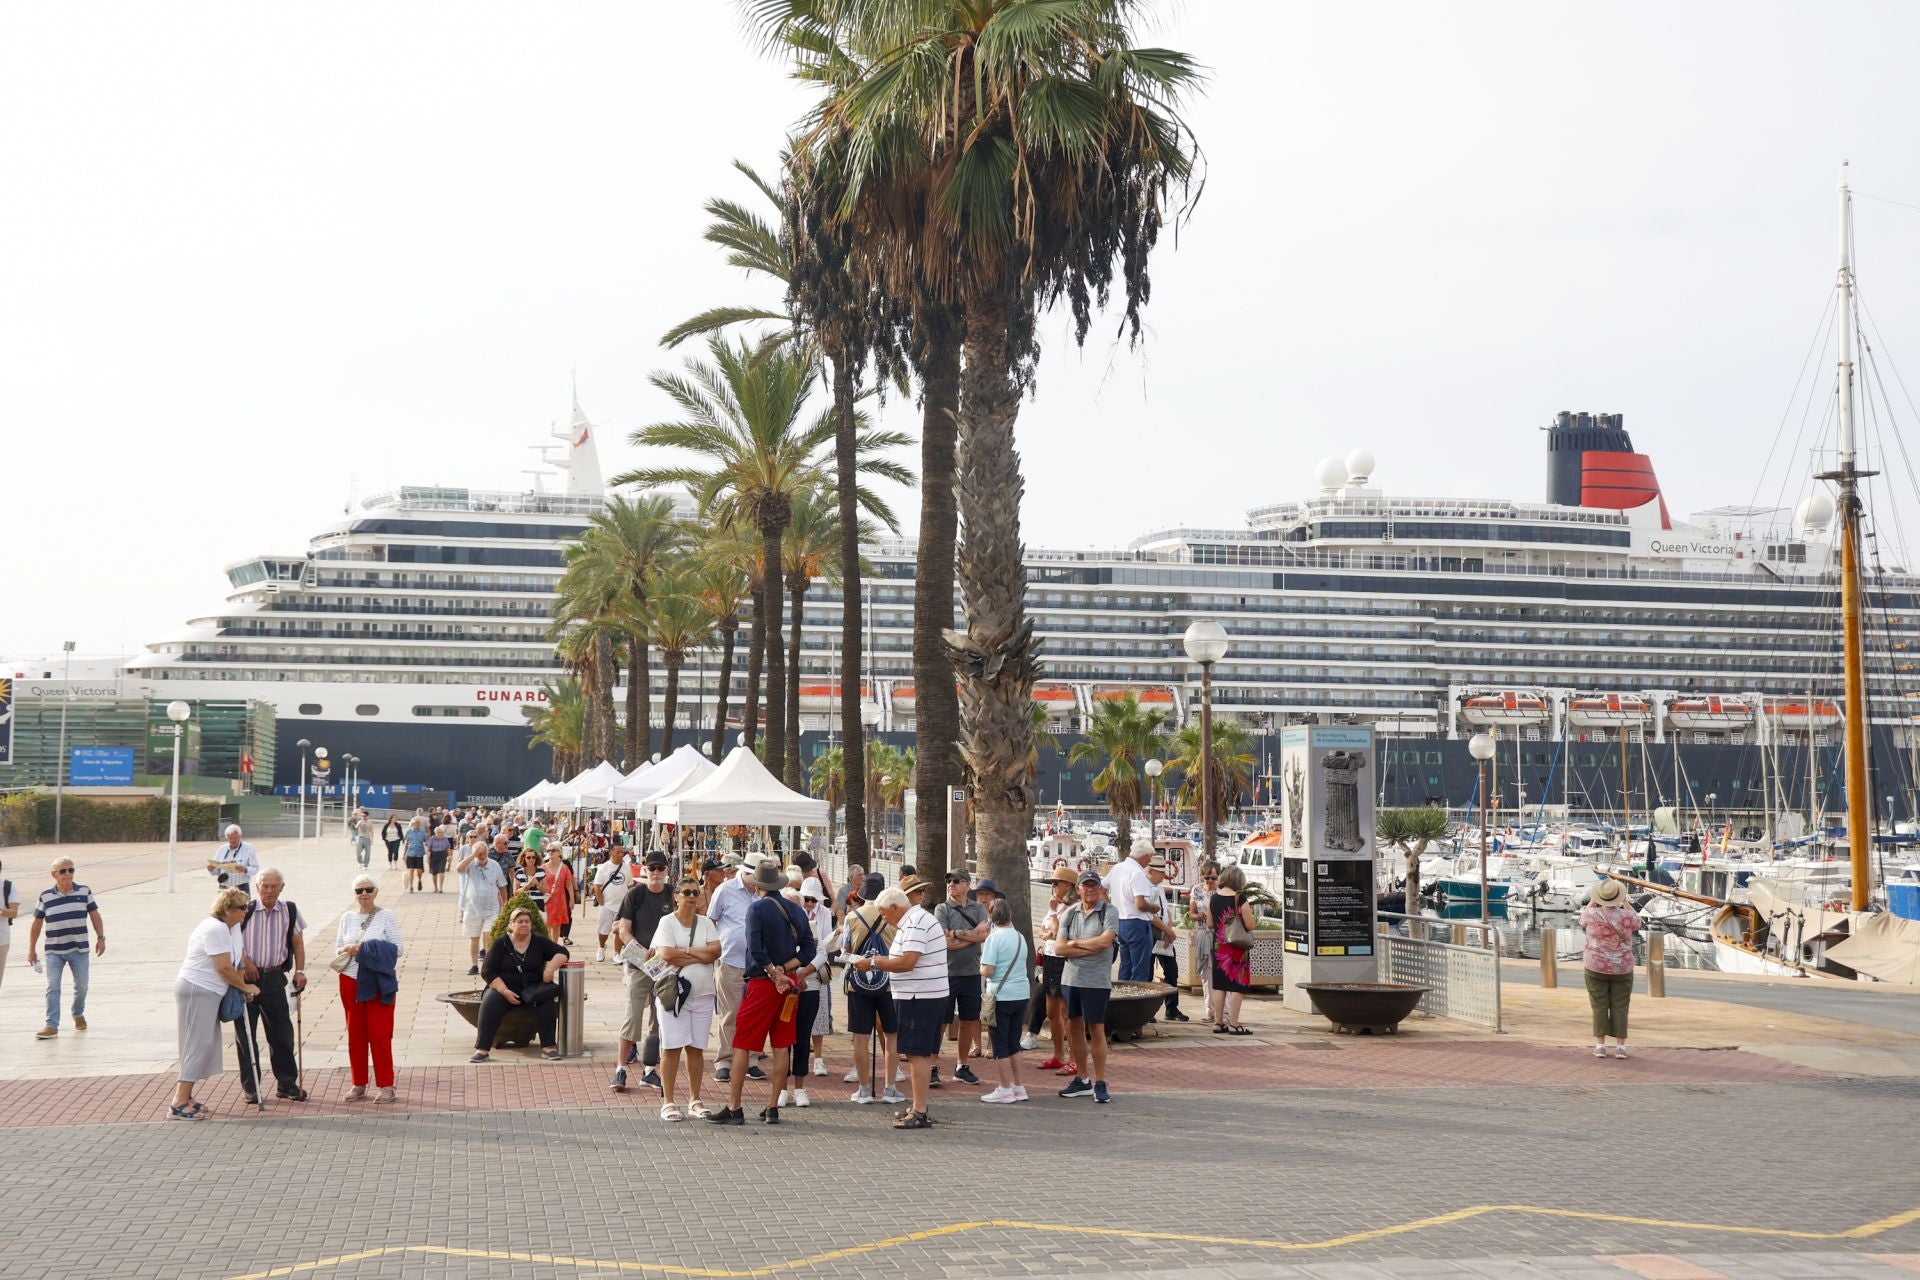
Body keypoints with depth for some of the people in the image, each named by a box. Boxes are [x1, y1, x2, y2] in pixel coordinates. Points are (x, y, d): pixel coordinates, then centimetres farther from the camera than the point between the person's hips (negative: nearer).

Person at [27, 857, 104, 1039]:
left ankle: (78, 1014, 32)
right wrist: (31, 949, 5)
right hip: (54, 951, -1)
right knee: (52, 987, -9)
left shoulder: (84, 892, 1)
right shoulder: (45, 896, 0)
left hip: (79, 950, 1)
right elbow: (37, 924, 6)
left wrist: (101, 937, -4)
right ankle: (51, 1025, -10)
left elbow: (95, 916, 6)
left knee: (81, 986, 6)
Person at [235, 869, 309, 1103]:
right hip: (247, 977, -2)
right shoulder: (245, 911, -4)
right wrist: (245, 961, -10)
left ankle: (287, 1084, 17)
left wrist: (300, 971, 0)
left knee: (282, 1032, 6)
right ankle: (250, 1087, 14)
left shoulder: (290, 912, 3)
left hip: (275, 978, 2)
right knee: (246, 1033, 4)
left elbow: (297, 941, 9)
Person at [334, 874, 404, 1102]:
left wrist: (366, 949, -16)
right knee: (355, 1035, 9)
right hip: (351, 981, 4)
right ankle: (359, 1084, 19)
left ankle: (386, 1085, 5)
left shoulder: (386, 916, -2)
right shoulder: (347, 918, 9)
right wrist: (347, 950, -11)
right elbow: (337, 948, 13)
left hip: (378, 983, -4)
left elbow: (398, 948, -7)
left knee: (380, 1034, -2)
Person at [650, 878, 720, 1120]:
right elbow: (666, 955, -15)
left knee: (695, 1048, 8)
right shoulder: (667, 922, -1)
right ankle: (668, 1102, 2)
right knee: (672, 1048, -4)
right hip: (673, 993, -3)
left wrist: (685, 951, -11)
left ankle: (694, 1100, 15)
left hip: (702, 994, 3)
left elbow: (716, 951, -4)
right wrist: (700, 956, -8)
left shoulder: (705, 923, 10)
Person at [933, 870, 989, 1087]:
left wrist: (957, 933, -12)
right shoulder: (942, 909, -2)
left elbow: (983, 935, -8)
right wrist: (972, 937, -7)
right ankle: (933, 1068, 2)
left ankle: (961, 1067, 22)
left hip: (971, 973, 4)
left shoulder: (978, 909, 8)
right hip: (947, 972, -4)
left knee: (968, 1021, 11)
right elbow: (946, 942, -12)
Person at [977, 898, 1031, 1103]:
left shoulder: (994, 938, -13)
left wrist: (981, 967, 3)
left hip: (1001, 996, -7)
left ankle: (1006, 1089, 7)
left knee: (999, 1044, 4)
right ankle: (1018, 1087, 19)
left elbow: (987, 971, -17)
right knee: (1013, 1042, 16)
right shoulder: (1020, 937, 8)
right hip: (1022, 994, 7)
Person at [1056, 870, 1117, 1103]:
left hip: (1096, 981, -5)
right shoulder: (1070, 913, 8)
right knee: (1074, 1027, 10)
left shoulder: (1109, 911, -3)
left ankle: (1100, 1083, 5)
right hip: (1071, 978, 5)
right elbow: (1059, 948, -2)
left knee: (1096, 1030, -3)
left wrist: (1075, 943, -6)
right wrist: (1091, 948, -10)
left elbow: (1105, 941, -18)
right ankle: (1082, 1079, 22)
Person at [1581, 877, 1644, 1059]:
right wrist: (1625, 902, 15)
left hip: (1597, 967, 0)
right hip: (1621, 968, 0)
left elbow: (1582, 919, 12)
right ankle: (1620, 1047, 3)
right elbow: (1638, 923, 12)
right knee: (1620, 1008, 6)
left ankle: (1600, 1046, 2)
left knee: (1599, 1007, 5)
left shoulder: (1593, 914, -13)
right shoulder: (1626, 916, -12)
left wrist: (1593, 900, 20)